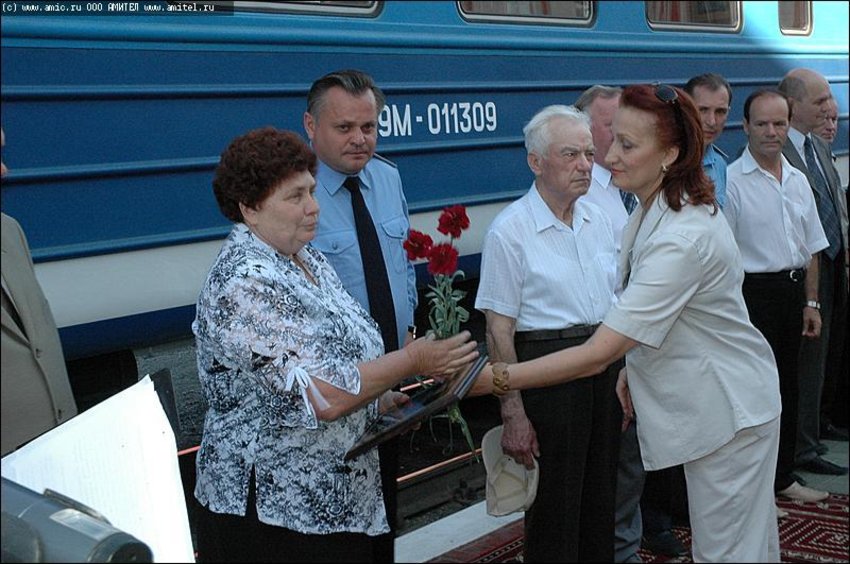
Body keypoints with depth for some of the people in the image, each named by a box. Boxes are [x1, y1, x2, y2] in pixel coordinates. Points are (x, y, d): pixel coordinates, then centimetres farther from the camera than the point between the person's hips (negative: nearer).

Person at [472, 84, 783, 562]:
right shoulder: (656, 208, 0)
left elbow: (597, 354, -35)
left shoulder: (683, 238, -32)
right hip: (706, 402, 10)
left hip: (728, 410, -10)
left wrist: (494, 379, -34)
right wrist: (632, 366, 3)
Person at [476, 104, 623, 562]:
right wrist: (513, 413, -15)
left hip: (605, 365, 6)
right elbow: (499, 330, -13)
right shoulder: (510, 231, -12)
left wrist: (624, 378, 13)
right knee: (555, 510, 4)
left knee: (600, 499, 16)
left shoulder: (597, 219, 8)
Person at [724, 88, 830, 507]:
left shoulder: (798, 180, 11)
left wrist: (810, 303, 11)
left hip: (792, 290, 7)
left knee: (787, 387, 15)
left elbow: (811, 248, 16)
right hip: (754, 294, -7)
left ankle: (782, 477, 28)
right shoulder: (731, 181, -10)